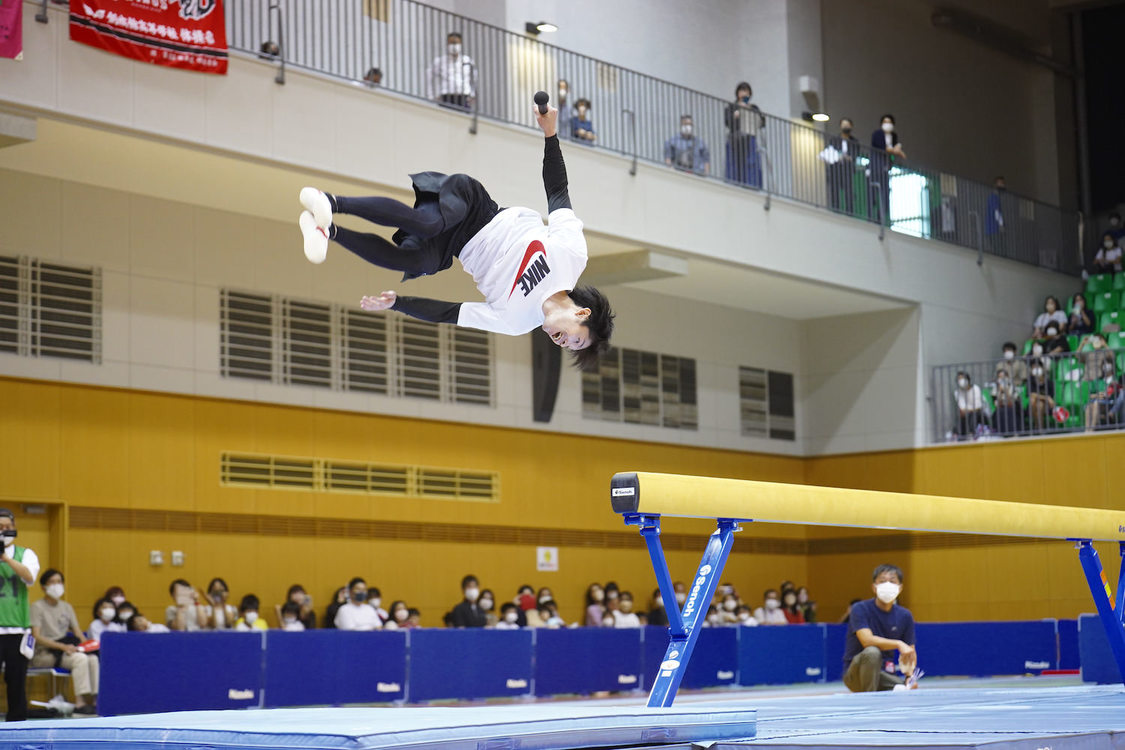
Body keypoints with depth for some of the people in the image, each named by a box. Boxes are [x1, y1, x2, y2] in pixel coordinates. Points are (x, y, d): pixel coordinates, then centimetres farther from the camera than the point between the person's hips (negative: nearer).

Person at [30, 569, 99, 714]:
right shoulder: (37, 607, -2)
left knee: (93, 659, -24)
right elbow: (36, 637, -13)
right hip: (42, 654, -6)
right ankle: (80, 703, -34)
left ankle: (93, 700, -29)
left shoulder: (67, 607, 19)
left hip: (64, 650, 6)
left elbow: (78, 633, 16)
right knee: (80, 659, -32)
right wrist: (63, 646, -22)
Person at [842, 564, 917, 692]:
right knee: (872, 652, -36)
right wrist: (899, 644, -37)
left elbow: (910, 652, 7)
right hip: (856, 674, -5)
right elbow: (867, 640, -27)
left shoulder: (905, 616, 3)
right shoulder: (860, 609, -11)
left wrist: (910, 675, -13)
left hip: (884, 676, 5)